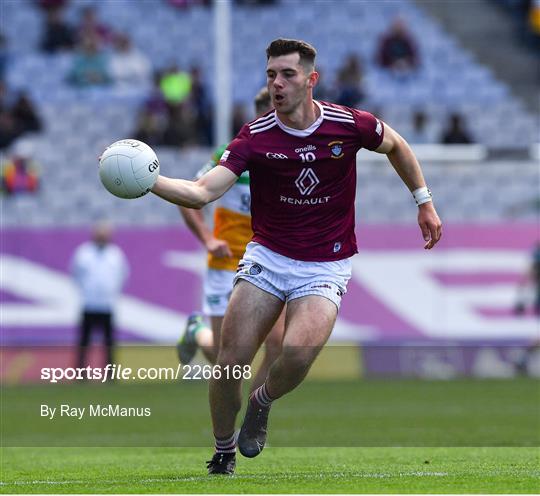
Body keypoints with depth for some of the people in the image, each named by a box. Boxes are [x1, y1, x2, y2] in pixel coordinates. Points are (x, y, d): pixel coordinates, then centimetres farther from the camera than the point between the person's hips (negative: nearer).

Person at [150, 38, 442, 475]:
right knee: (230, 362, -9)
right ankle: (223, 452, 16)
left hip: (325, 266, -1)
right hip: (267, 256, 1)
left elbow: (396, 145, 13)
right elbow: (202, 193, -19)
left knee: (297, 357, -26)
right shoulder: (256, 137, -9)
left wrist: (424, 202, 17)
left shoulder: (350, 125, -10)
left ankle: (263, 402, 9)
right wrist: (147, 180, -34)